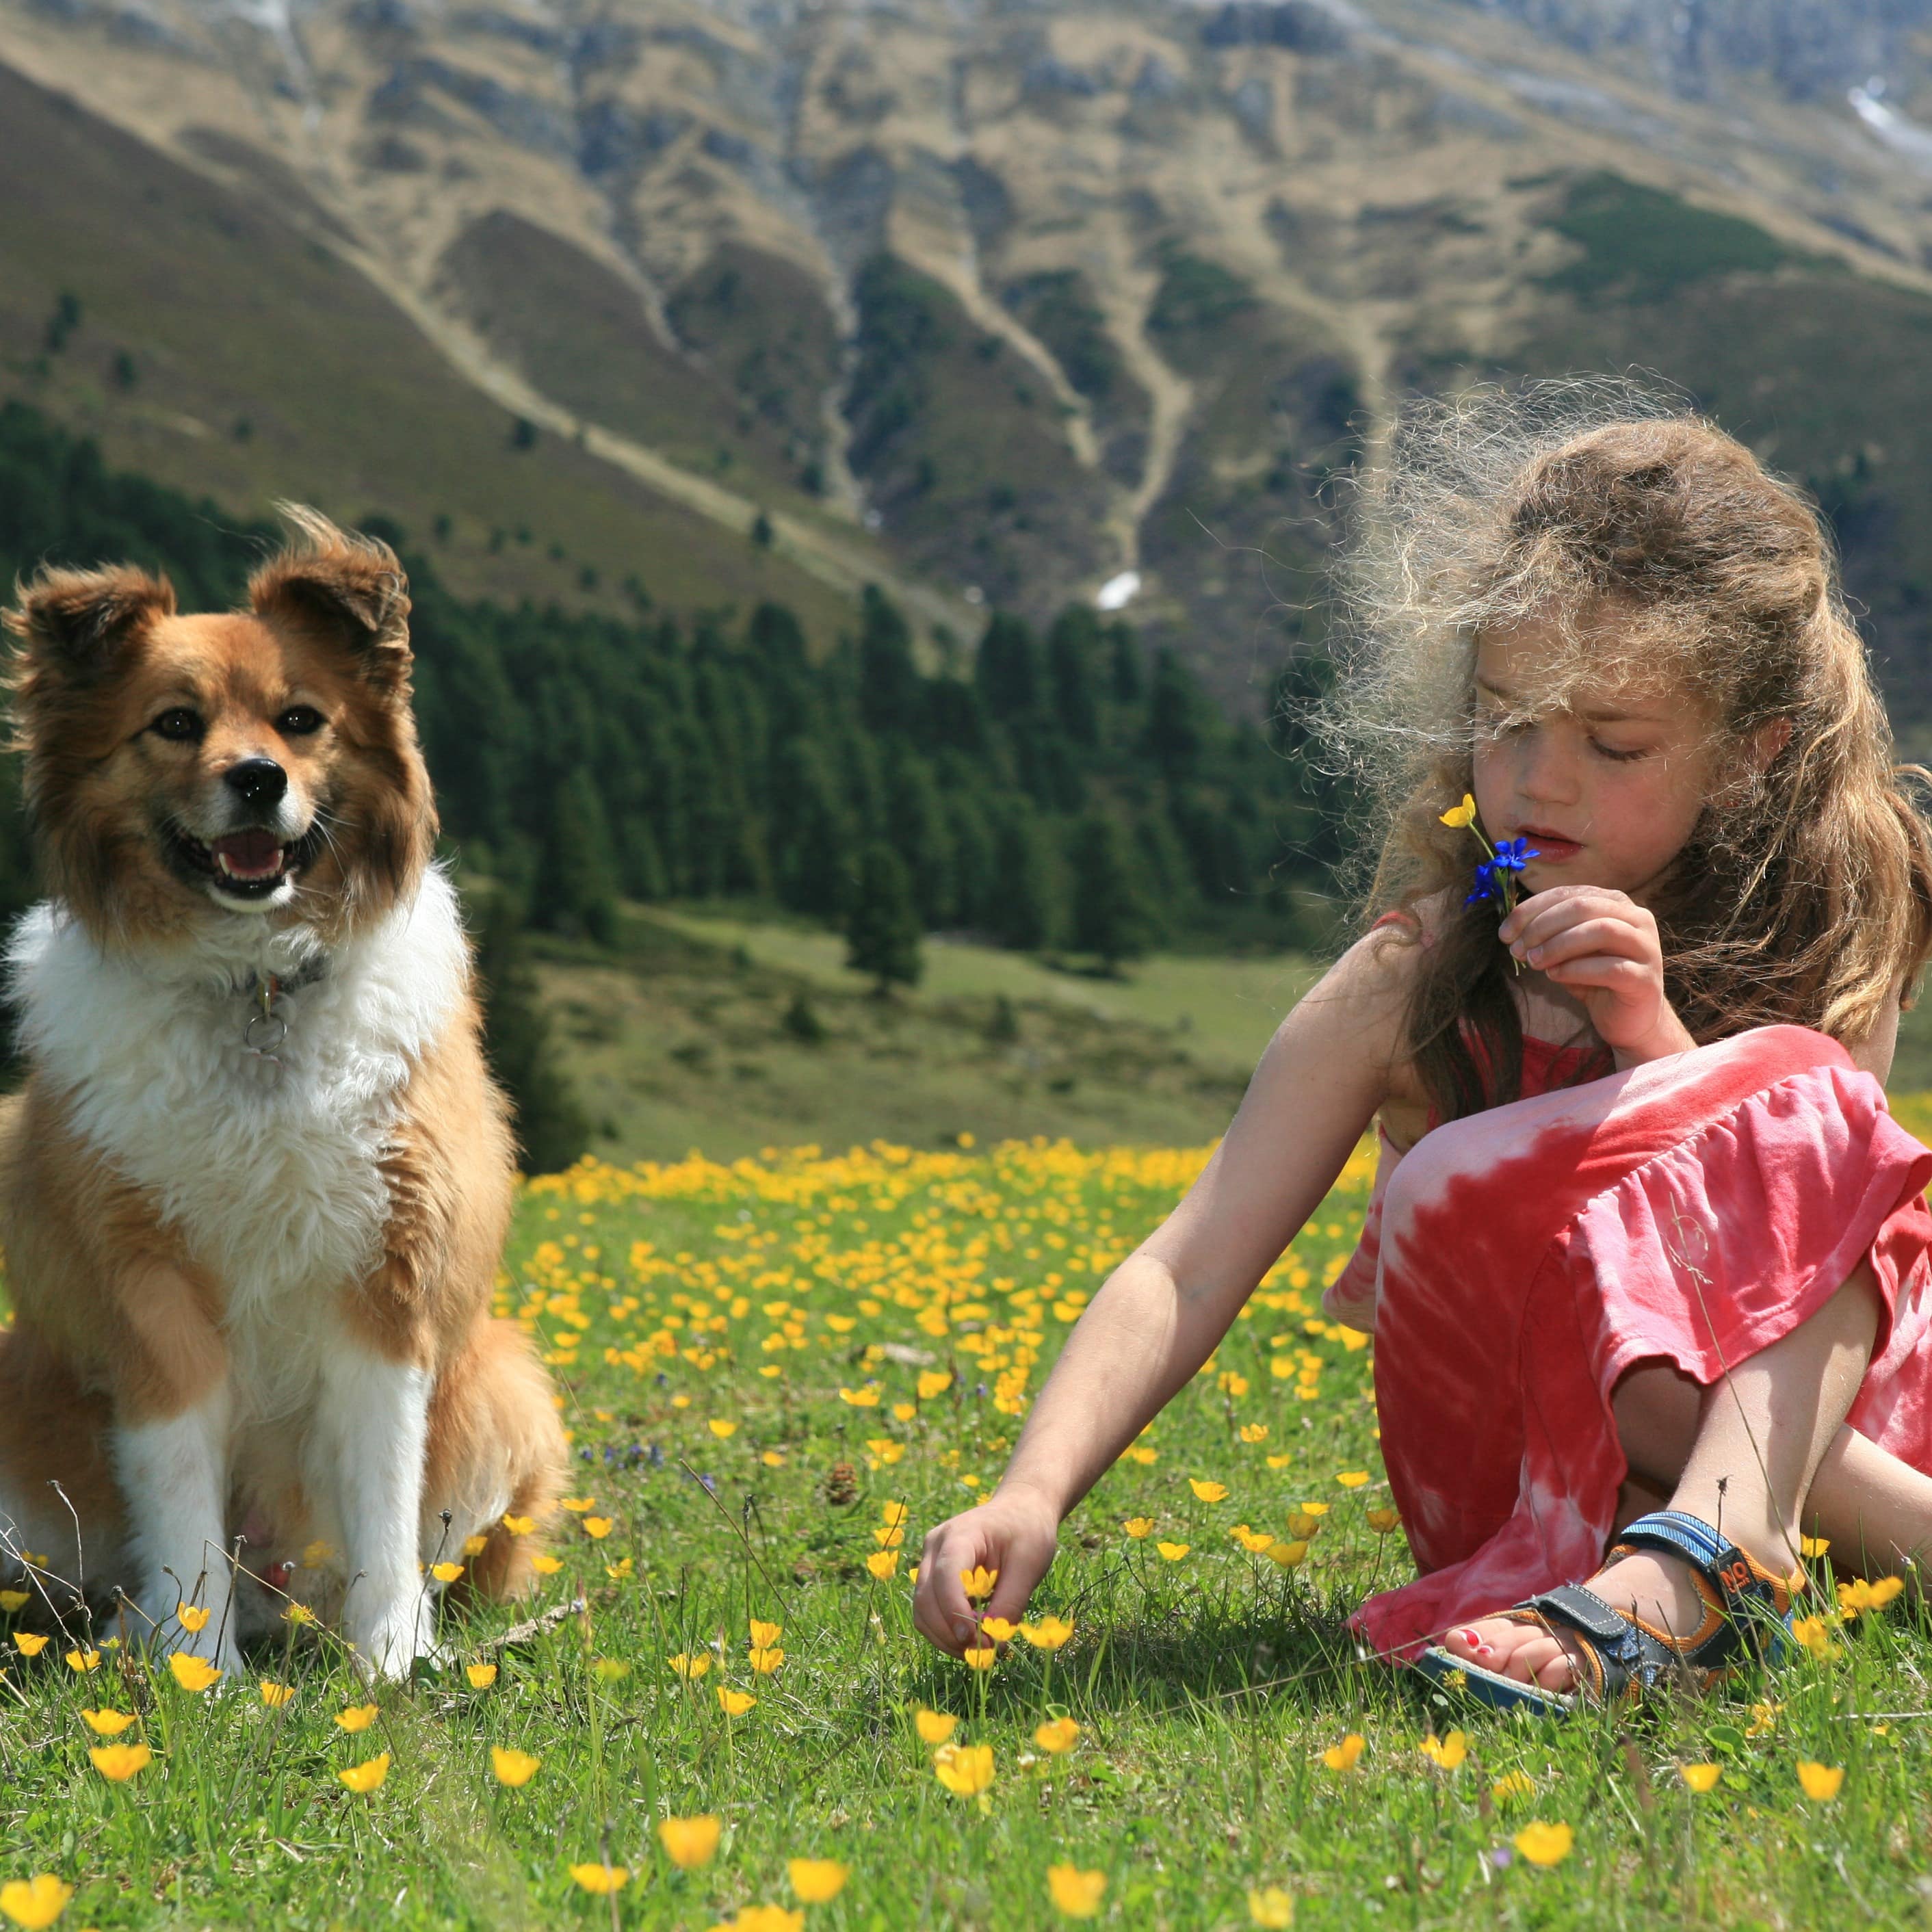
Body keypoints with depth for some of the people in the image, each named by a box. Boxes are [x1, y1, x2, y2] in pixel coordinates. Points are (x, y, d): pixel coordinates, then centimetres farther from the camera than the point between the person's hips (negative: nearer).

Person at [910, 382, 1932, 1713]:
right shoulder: (1416, 987, -5)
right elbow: (1191, 1270, -14)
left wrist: (1658, 1038, -23)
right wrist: (1032, 1494, -31)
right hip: (1539, 1488, 0)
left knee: (1798, 1089, -25)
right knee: (1465, 1182, -30)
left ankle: (1688, 1559, -45)